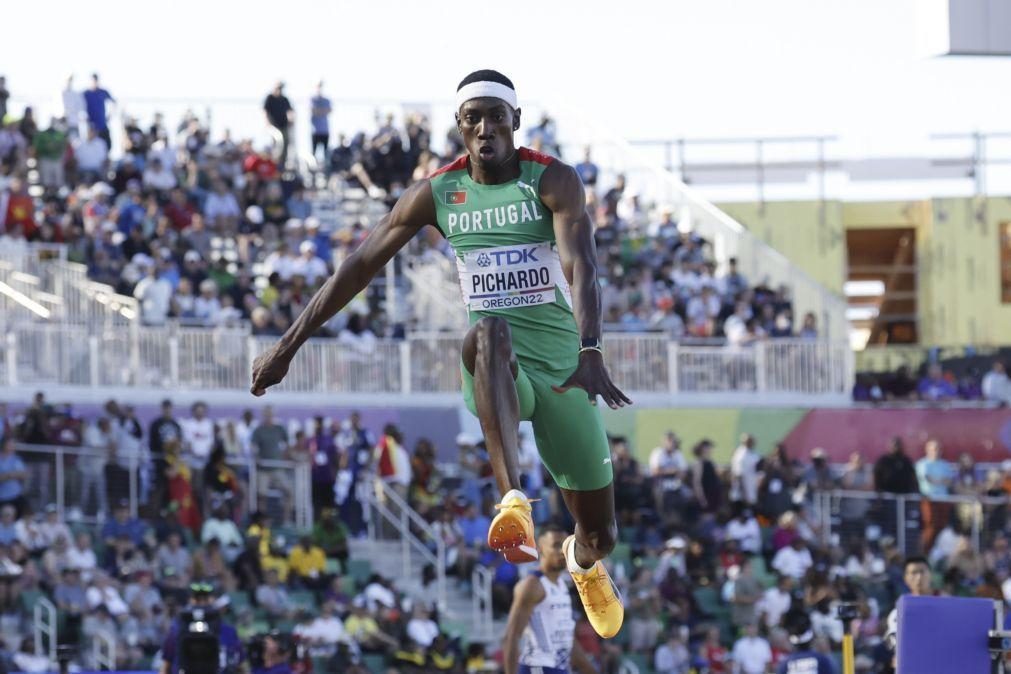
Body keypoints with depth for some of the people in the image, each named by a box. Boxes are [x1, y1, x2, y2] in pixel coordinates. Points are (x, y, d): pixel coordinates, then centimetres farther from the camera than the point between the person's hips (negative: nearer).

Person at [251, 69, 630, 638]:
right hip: (495, 373, 0)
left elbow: (581, 265, -24)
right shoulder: (438, 194, 1)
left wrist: (591, 354, -41)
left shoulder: (554, 182, -8)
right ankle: (515, 503, -58)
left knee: (601, 533, 6)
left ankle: (585, 562, 51)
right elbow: (362, 265, 4)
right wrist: (289, 345, 1)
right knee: (490, 331, -40)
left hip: (562, 369, 0)